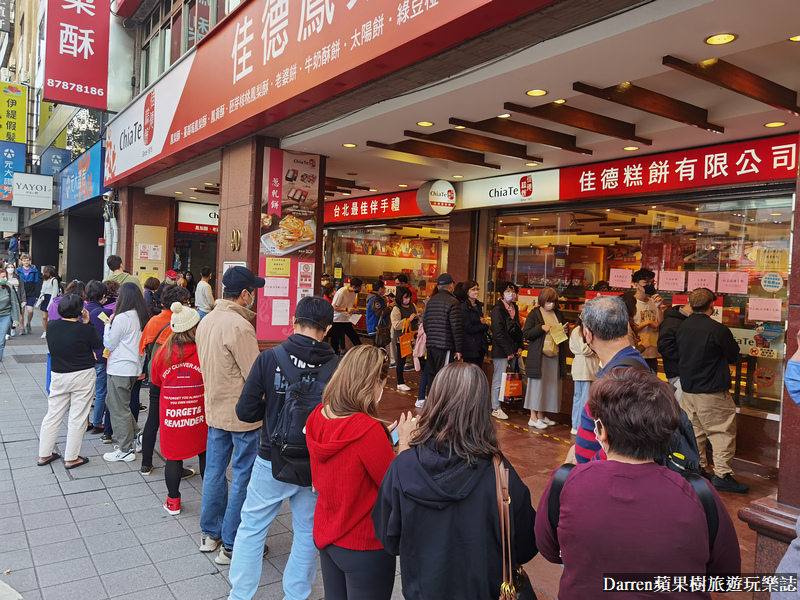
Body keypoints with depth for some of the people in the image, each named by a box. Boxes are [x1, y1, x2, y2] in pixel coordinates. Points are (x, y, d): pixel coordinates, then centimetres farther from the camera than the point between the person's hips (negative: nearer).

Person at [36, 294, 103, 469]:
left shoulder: (52, 327, -3)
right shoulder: (85, 329, -16)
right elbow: (99, 344, -1)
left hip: (58, 375, 5)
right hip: (82, 376, -5)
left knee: (53, 415, 15)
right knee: (78, 418, 4)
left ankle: (44, 455, 24)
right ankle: (71, 458, 10)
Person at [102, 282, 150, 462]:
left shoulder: (121, 318, -17)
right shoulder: (143, 317, 4)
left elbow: (109, 344, -8)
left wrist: (108, 325, 4)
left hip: (120, 369, -8)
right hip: (135, 367, 8)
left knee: (119, 409, 2)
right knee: (112, 401, 22)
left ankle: (126, 450, 11)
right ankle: (136, 436, 22)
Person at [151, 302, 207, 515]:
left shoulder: (162, 353, -9)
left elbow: (155, 381, 8)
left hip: (170, 416, 1)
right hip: (200, 417, -1)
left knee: (173, 457, 13)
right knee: (206, 455, 15)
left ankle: (173, 502, 24)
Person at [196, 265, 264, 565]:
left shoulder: (206, 321, 5)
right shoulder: (239, 325, -23)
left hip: (214, 409, 9)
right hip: (242, 414, -9)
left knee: (214, 470, 18)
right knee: (243, 478, 3)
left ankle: (210, 534, 31)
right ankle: (231, 545, 12)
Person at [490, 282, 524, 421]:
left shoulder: (515, 309, 15)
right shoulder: (497, 310, -7)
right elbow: (498, 333, -13)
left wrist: (520, 347, 8)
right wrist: (508, 352, -13)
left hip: (514, 351, 7)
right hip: (501, 351, -7)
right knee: (499, 379, -1)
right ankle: (496, 409, 9)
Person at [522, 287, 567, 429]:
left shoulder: (558, 314, 13)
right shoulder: (534, 314, -4)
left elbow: (562, 336, 24)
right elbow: (526, 334, -10)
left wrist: (564, 331, 1)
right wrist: (541, 327, -19)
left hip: (554, 355, 6)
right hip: (539, 355, -6)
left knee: (551, 384, 8)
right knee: (537, 384, -3)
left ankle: (541, 414, 19)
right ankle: (533, 417, 4)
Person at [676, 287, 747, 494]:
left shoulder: (682, 327, 3)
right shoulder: (718, 330, -18)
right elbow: (734, 356, -5)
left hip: (687, 388, 7)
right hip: (712, 391, -7)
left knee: (694, 430, 15)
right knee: (723, 432, 2)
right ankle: (721, 475, 3)